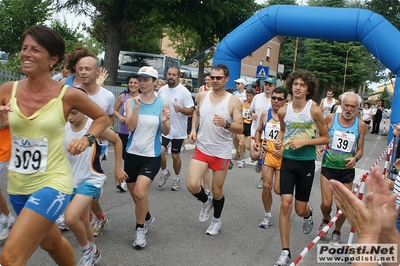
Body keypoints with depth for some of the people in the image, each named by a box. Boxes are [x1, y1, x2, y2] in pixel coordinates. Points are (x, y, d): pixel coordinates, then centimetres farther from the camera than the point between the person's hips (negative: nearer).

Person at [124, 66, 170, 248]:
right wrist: (137, 107, -23)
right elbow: (130, 126, -14)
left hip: (152, 156, -3)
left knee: (140, 192, -19)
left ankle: (140, 229, 5)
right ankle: (147, 217, 45)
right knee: (135, 194, 15)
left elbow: (166, 132, 1)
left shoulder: (163, 104, -4)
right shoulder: (131, 102, -2)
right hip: (132, 154, 3)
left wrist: (165, 121, -20)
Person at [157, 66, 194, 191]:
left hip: (178, 130, -3)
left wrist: (181, 109, -31)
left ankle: (177, 178, 31)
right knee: (159, 152, -10)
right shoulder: (162, 90, 3)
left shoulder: (184, 91, -11)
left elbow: (191, 111, -13)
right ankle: (164, 172, 18)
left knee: (175, 156, 8)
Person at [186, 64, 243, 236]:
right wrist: (193, 129, 3)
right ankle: (206, 202, 22)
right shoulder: (202, 96, 0)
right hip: (201, 149, 3)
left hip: (222, 153, -2)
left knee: (217, 190, 10)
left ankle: (217, 220, 37)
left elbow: (240, 128, -12)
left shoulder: (233, 101, -11)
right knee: (192, 184, -13)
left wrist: (225, 124, -32)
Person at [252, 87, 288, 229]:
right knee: (266, 186, 0)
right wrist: (257, 143, 2)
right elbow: (258, 131, 18)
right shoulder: (265, 114, 2)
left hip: (283, 157, -3)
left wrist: (285, 150, -19)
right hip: (268, 154, 4)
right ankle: (267, 216, 19)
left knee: (278, 189, -2)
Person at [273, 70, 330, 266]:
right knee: (285, 205, -8)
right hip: (287, 161, 2)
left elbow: (326, 138, -4)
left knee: (300, 209, 8)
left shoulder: (314, 110, -11)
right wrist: (279, 141, -3)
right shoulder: (283, 111, -2)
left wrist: (304, 141, -18)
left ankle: (308, 215, 50)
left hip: (306, 163, -2)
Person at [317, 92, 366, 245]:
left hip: (347, 169, 1)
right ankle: (326, 220, 32)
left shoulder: (361, 125, -3)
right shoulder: (330, 119, -7)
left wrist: (355, 158, -15)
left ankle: (336, 233, 33)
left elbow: (360, 149, 5)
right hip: (328, 167, -1)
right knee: (326, 204, -5)